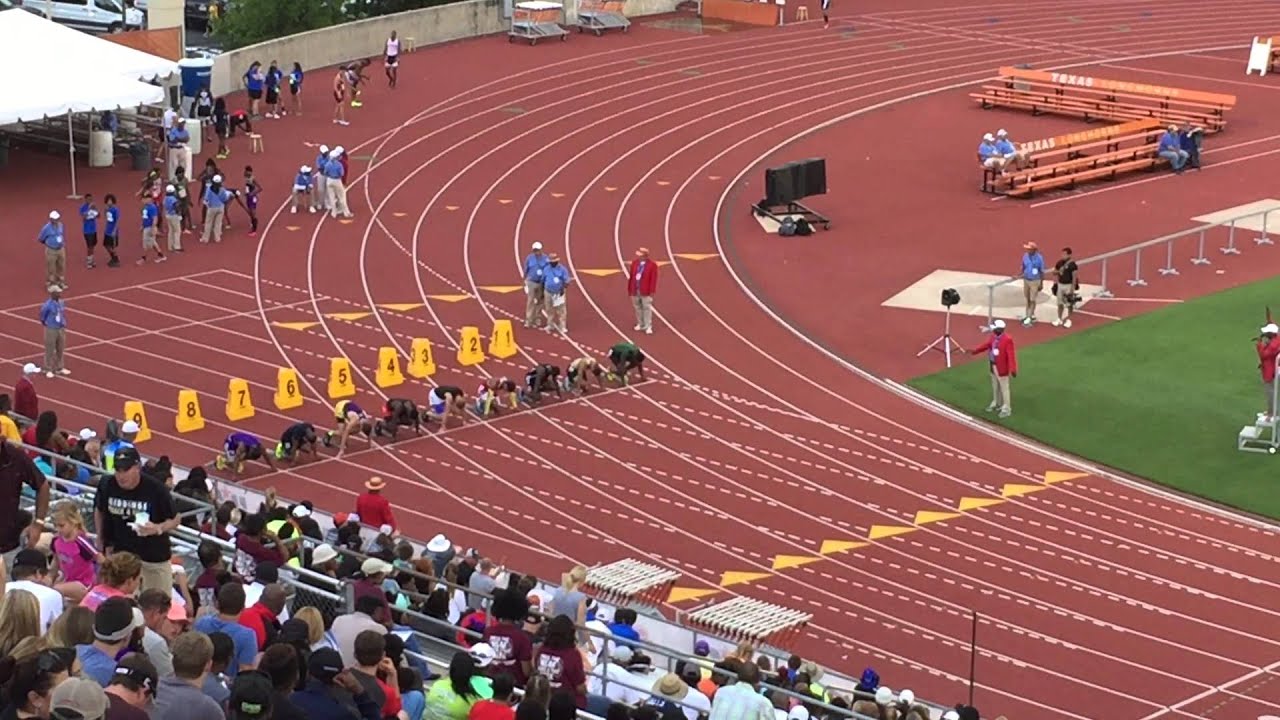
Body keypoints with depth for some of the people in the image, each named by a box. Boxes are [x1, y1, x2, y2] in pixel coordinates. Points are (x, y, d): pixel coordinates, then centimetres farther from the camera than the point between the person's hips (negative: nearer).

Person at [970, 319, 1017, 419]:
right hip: (993, 366, 8)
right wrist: (974, 351, 5)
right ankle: (996, 404, 41)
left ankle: (1006, 409, 11)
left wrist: (1013, 369, -29)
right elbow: (986, 345, 15)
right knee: (995, 387, 23)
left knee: (1004, 388, 1)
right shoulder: (993, 337, 1)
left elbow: (1011, 355, -26)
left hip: (1002, 368, -8)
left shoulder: (1007, 340, -24)